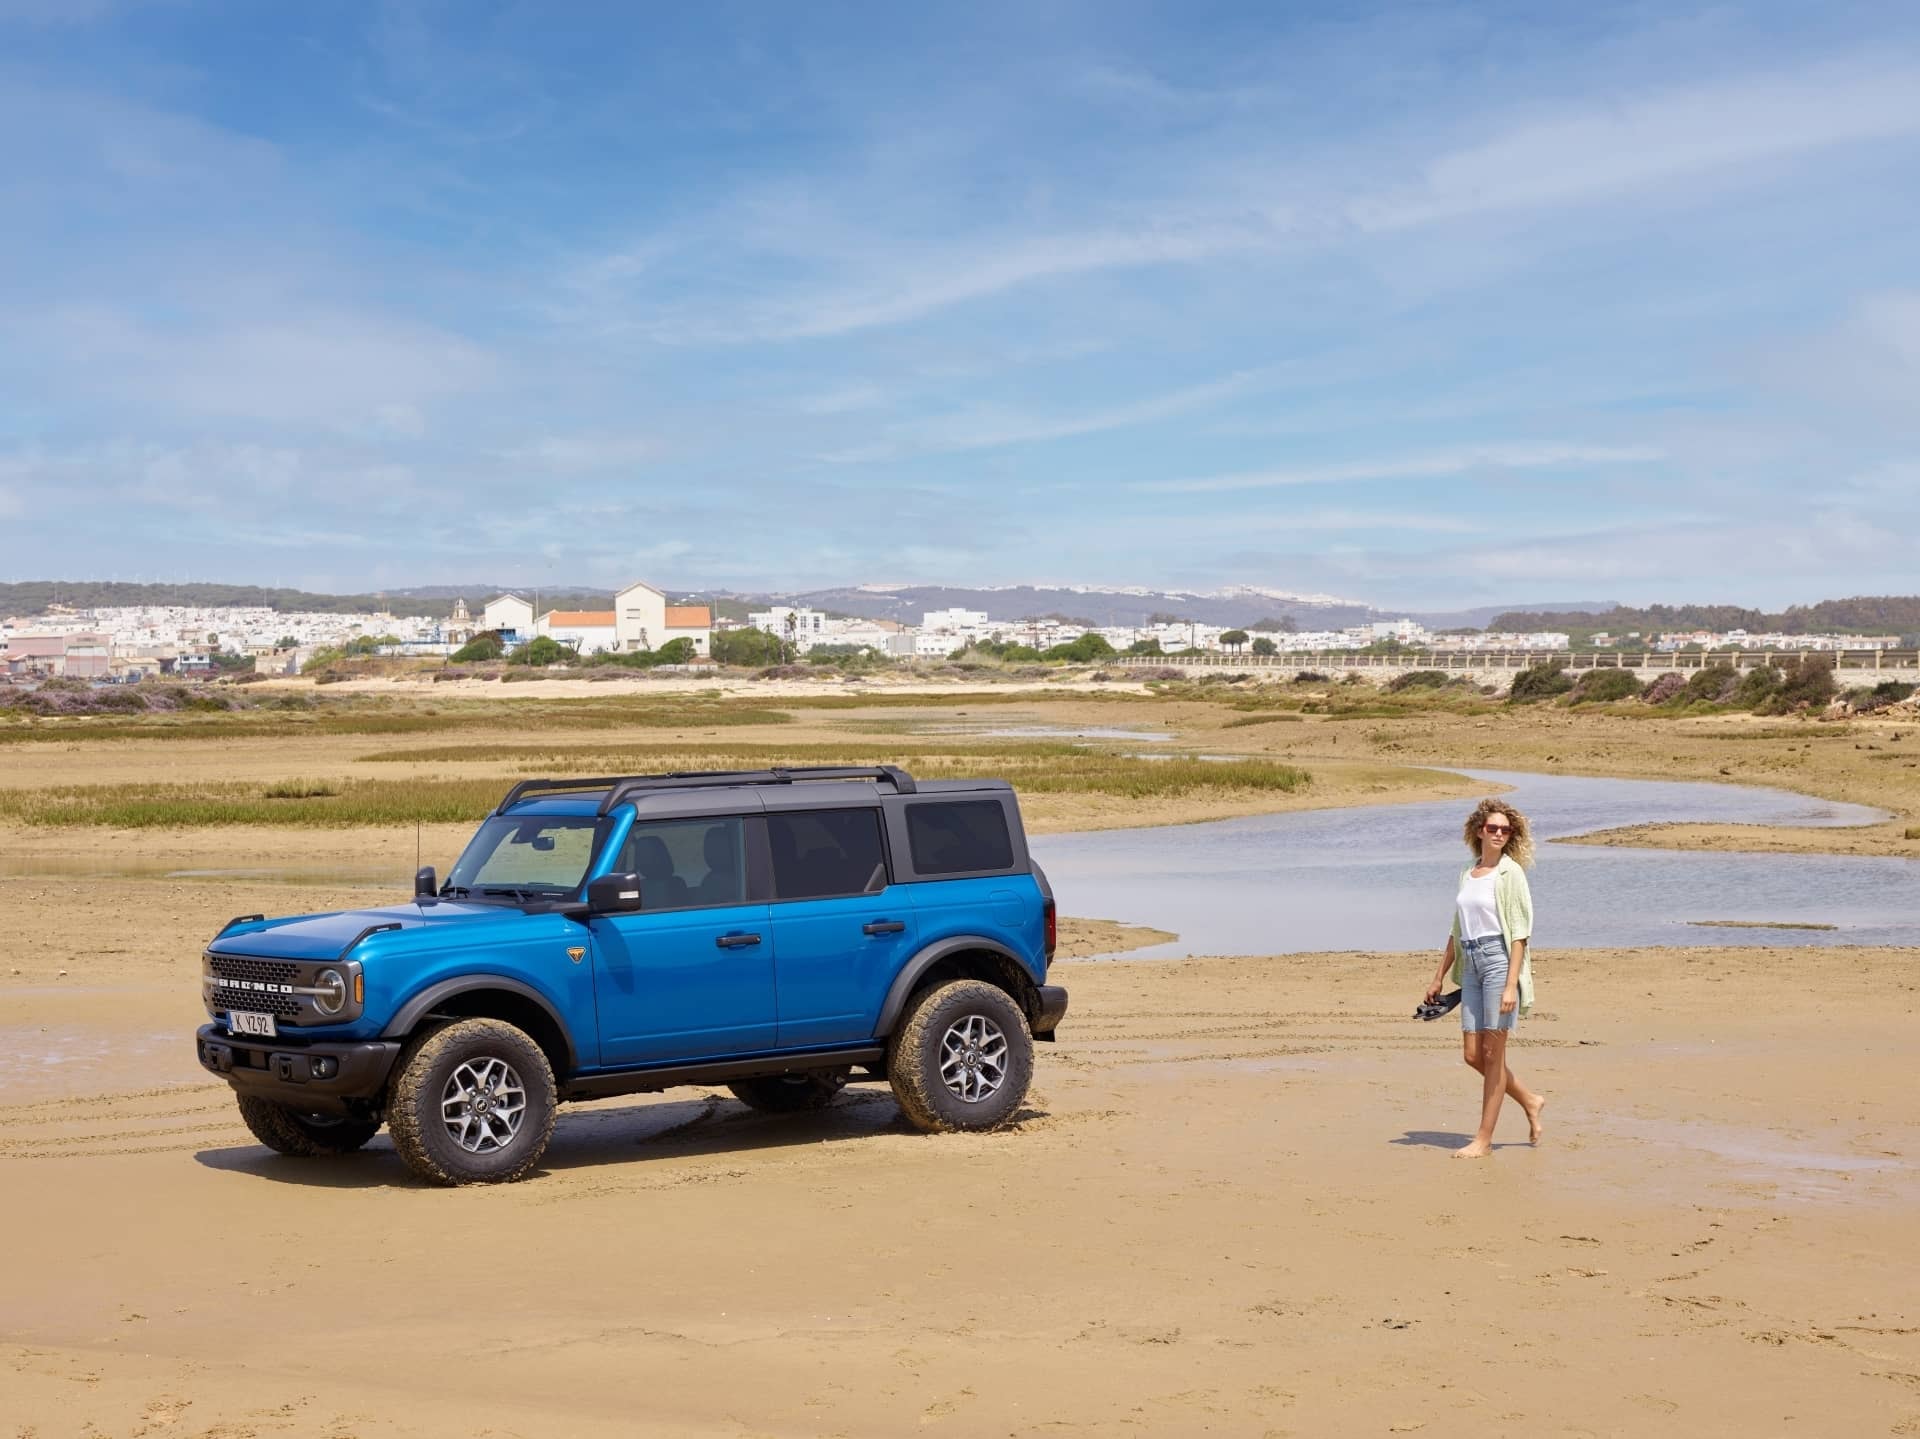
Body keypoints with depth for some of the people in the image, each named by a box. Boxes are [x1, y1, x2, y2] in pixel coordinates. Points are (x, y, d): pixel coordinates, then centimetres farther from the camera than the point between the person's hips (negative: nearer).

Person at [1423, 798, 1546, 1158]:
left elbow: (1519, 933, -10)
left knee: (1492, 1054, -2)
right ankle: (1529, 1101, 28)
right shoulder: (1468, 875, 16)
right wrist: (1439, 977, 22)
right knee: (1473, 1055, 7)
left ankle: (1483, 1139, 4)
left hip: (1500, 959, -7)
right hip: (1471, 965, 7)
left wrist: (1511, 985, -18)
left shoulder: (1511, 872, -4)